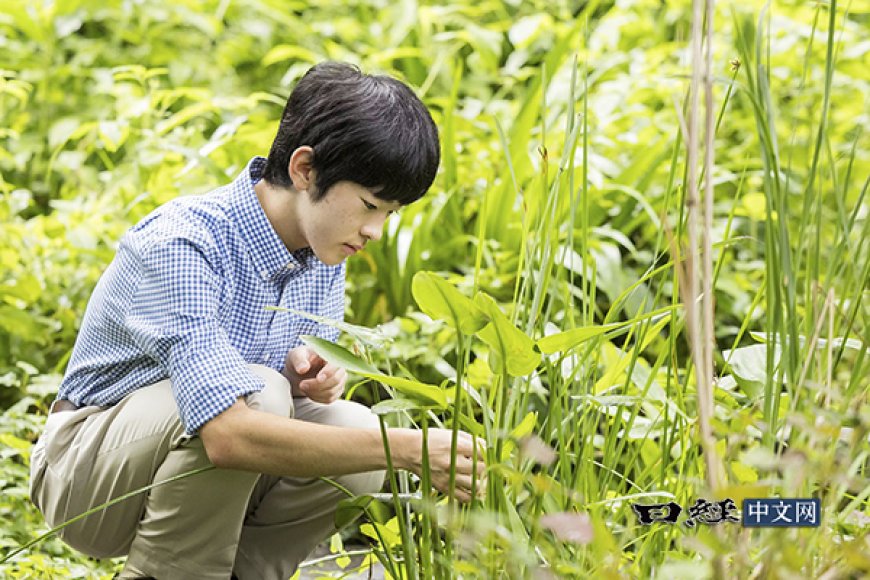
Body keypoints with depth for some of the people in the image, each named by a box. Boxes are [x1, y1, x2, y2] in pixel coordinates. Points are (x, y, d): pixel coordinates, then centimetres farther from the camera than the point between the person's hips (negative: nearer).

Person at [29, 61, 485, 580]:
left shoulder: (323, 248, -4)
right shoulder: (182, 245, -29)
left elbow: (306, 381, 7)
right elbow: (230, 436, -40)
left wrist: (307, 374, -18)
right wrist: (407, 447, -40)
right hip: (86, 470, -7)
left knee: (352, 426, -19)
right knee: (257, 391, -32)